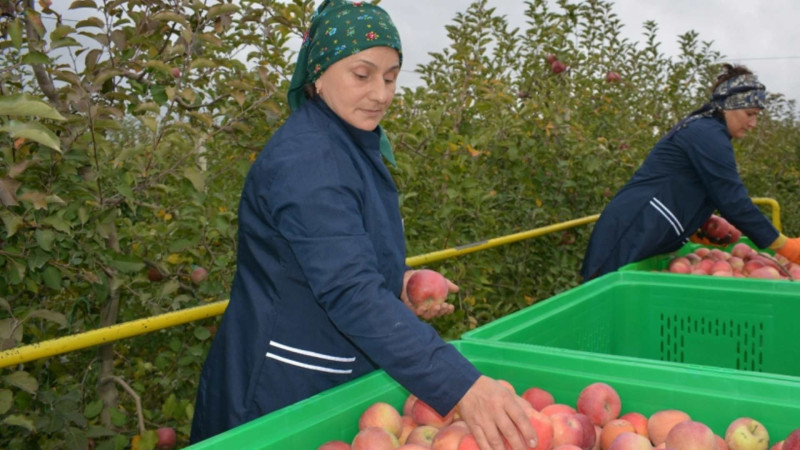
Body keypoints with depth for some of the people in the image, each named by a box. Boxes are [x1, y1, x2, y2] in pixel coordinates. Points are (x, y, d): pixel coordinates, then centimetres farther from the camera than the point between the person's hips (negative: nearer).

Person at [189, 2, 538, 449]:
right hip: (283, 395, -9)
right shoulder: (305, 161, -23)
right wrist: (461, 386, -40)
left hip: (340, 385, 9)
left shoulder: (354, 148, 6)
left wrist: (399, 282, -2)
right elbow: (351, 292, -34)